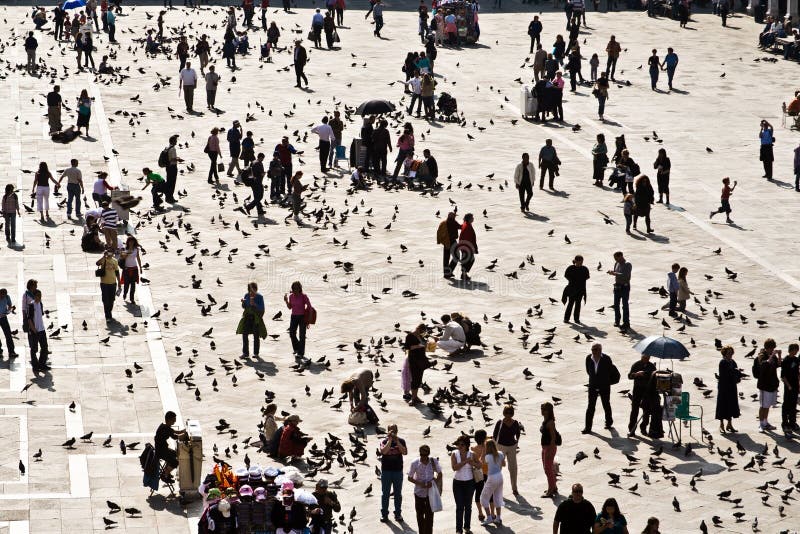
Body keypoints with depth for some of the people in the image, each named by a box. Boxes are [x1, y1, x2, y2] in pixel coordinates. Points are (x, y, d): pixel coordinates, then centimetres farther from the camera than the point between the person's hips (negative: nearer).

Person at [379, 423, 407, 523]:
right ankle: (384, 514, 14)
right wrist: (390, 440, -23)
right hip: (386, 471, -1)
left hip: (398, 471, 1)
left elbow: (405, 452, -15)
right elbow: (383, 451, -23)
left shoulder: (401, 441, 0)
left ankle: (398, 514, 17)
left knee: (398, 494, 8)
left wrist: (397, 442, -20)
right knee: (385, 493, 6)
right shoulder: (384, 441, -4)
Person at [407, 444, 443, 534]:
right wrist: (420, 483, -20)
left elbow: (439, 474, 4)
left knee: (429, 514, -5)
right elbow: (410, 478, -4)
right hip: (419, 492, 0)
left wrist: (433, 482, -14)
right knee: (420, 514, 12)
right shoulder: (415, 463, -11)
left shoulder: (434, 461, -8)